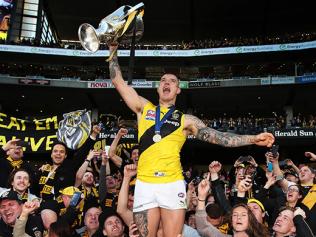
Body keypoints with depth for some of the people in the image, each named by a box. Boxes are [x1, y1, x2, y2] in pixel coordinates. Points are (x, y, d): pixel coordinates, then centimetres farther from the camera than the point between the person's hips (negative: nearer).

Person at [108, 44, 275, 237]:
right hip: (145, 184, 1)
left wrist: (253, 139, -3)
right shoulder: (144, 108, 14)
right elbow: (118, 82, 13)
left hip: (172, 184, -1)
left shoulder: (186, 120, 11)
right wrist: (113, 49, 11)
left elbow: (218, 137, 6)